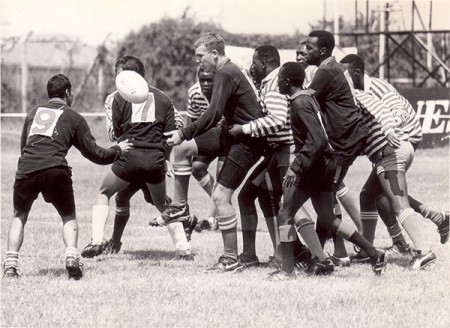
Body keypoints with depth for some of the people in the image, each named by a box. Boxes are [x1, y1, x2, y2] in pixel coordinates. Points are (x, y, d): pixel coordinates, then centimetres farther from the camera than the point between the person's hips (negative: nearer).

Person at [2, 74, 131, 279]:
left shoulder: (33, 113, 26)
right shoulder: (74, 118, 16)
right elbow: (95, 154, 17)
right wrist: (118, 150, 35)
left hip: (26, 168, 2)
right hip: (55, 169, -2)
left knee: (19, 216, 22)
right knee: (69, 217, 17)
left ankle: (11, 264, 8)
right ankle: (71, 256, -6)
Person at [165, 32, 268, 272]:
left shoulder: (225, 75, -19)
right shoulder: (228, 71, 13)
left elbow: (213, 115, -26)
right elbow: (218, 115, 19)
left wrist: (184, 134, -23)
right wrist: (184, 136, 15)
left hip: (247, 142, -10)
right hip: (234, 135, 10)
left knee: (221, 196, -11)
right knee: (182, 149, 11)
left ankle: (230, 259, -6)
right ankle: (180, 205, 18)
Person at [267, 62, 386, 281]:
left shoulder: (300, 104, -17)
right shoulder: (308, 98, 12)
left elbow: (316, 141, -25)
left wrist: (296, 167, -27)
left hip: (314, 164, -10)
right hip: (325, 163, 10)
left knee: (285, 214, -4)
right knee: (327, 219, 14)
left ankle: (287, 270, -3)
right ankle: (374, 253, 13)